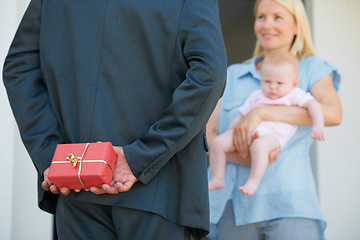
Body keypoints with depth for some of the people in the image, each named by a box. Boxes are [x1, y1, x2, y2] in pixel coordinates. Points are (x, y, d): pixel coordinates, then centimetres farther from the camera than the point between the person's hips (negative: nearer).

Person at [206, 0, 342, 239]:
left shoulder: (312, 68, 12)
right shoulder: (233, 75, 21)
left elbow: (333, 113, -9)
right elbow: (210, 135, 10)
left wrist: (261, 113, -16)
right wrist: (246, 156, -11)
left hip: (288, 201, -3)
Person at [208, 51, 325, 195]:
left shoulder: (294, 95, 11)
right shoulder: (256, 97, 25)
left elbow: (312, 104, -2)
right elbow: (241, 116, 31)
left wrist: (318, 125, -19)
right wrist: (229, 133, 25)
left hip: (271, 135, -6)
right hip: (247, 131, 6)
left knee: (258, 146, -41)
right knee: (218, 143, -12)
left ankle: (253, 181, -36)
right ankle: (217, 179, -2)